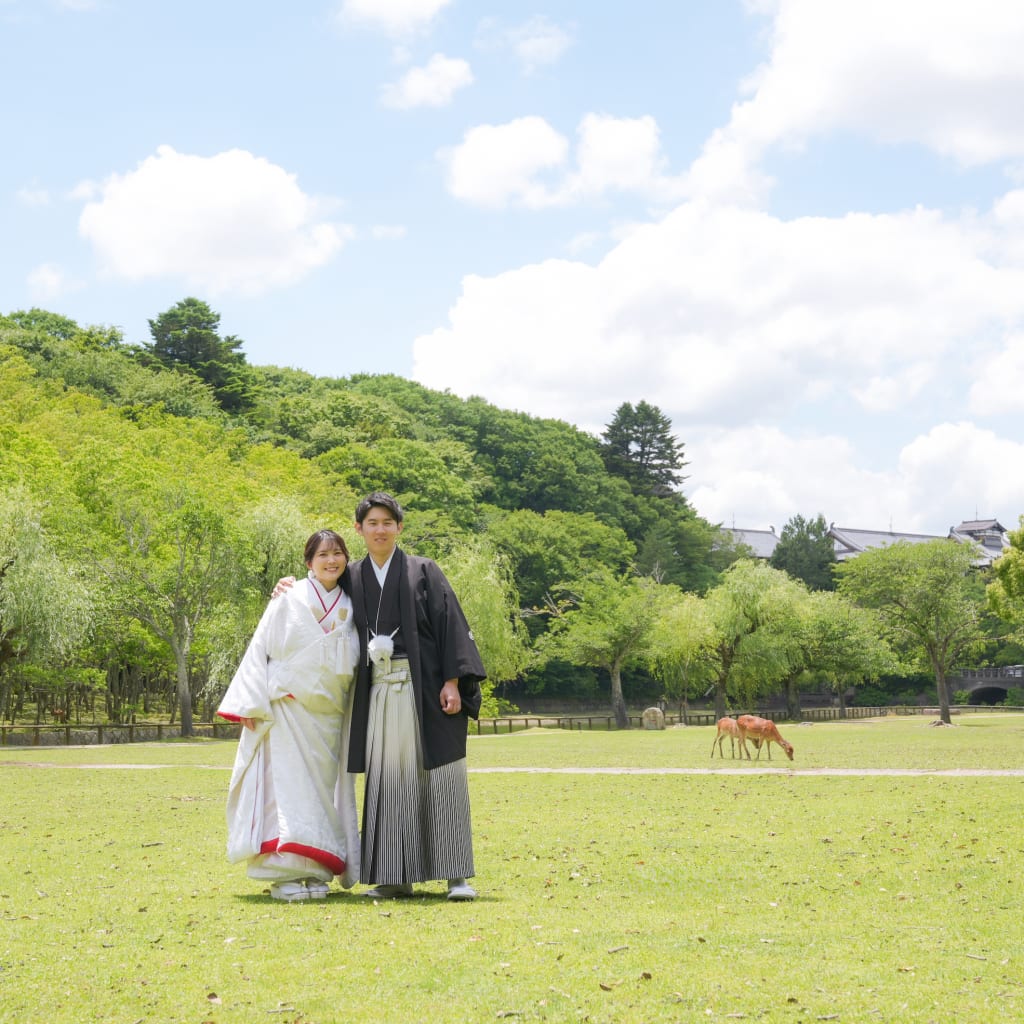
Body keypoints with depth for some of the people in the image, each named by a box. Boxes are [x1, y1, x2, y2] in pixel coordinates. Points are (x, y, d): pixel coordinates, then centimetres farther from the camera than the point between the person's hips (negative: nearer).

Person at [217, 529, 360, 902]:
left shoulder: (349, 607, 9)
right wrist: (251, 704, -9)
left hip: (329, 715, 4)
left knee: (322, 789, 5)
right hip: (288, 711, -4)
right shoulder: (289, 600, -3)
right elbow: (260, 650, -3)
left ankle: (313, 872, 10)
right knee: (288, 786, -9)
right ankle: (285, 873, -8)